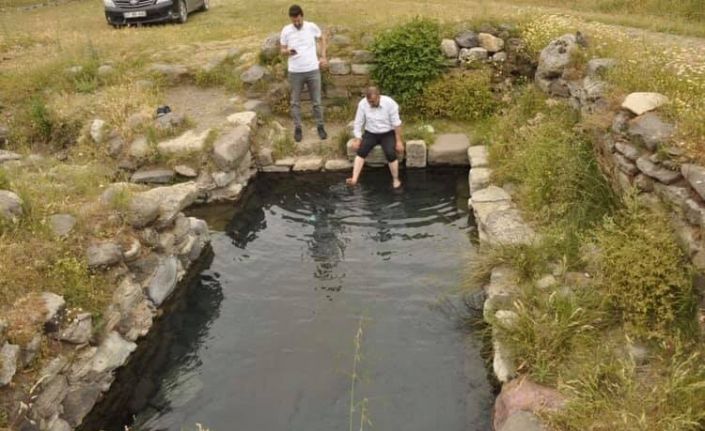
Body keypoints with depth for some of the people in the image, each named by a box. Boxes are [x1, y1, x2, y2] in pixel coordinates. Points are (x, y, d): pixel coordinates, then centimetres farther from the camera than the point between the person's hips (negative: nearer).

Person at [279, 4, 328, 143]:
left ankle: (320, 126, 24)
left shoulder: (312, 27, -5)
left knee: (316, 101, 8)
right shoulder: (286, 30, -5)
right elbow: (282, 51, 1)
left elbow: (322, 38, 14)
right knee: (295, 102, 9)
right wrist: (288, 51, -23)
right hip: (295, 72, 0)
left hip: (313, 70, 0)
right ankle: (297, 128, 23)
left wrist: (323, 57, 6)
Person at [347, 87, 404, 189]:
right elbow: (358, 123, -4)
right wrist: (357, 139, -10)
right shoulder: (362, 104, -12)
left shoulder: (389, 103, -18)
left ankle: (396, 179, -6)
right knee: (361, 151, -23)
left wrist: (399, 141, -14)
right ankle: (354, 179, -29)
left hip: (387, 134, -2)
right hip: (370, 133, 2)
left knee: (390, 154, -26)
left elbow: (396, 123, -13)